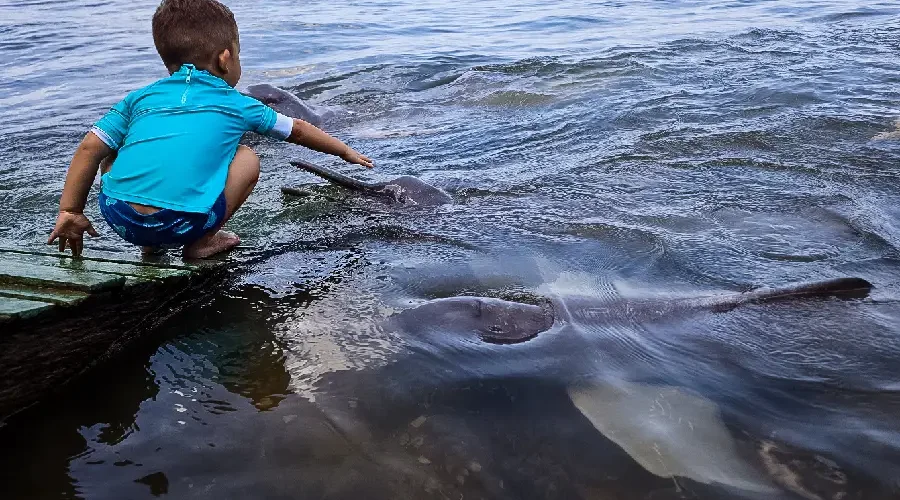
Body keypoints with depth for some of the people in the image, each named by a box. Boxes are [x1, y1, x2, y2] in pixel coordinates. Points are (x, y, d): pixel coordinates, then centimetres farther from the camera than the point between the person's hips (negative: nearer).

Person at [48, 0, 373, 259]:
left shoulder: (140, 97, 21)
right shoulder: (236, 104, 17)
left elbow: (89, 149, 15)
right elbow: (297, 131, 31)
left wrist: (69, 212, 19)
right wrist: (346, 152, 45)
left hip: (117, 217, 4)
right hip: (182, 224, -4)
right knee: (247, 159, 15)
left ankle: (150, 244, 25)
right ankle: (201, 243, 13)